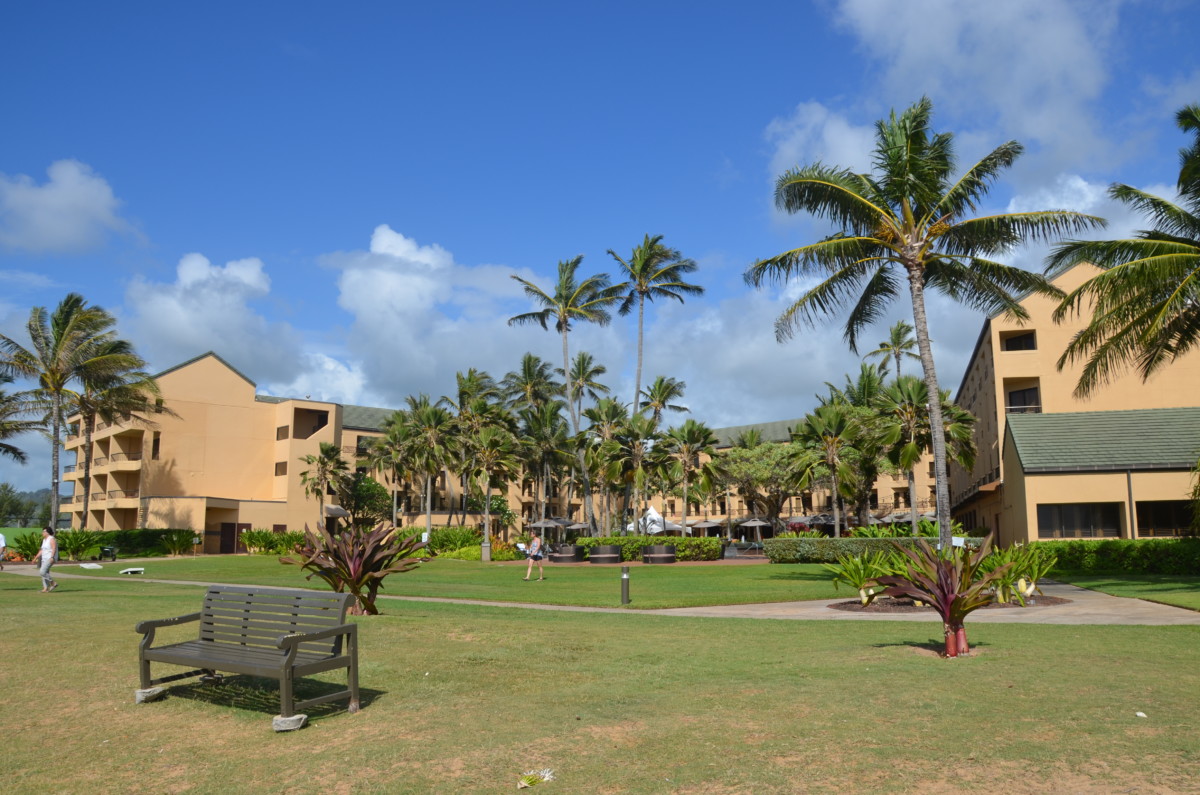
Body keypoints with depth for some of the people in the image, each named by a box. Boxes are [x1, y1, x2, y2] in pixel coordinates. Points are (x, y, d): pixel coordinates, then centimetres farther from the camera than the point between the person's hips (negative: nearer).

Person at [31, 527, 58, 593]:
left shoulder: (52, 539, -13)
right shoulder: (44, 540, 17)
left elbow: (54, 549, -23)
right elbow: (42, 550, 22)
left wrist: (52, 558, -34)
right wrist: (36, 558, 17)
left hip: (50, 559, -10)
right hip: (45, 559, 10)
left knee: (42, 572, -19)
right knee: (45, 573, 5)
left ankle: (53, 583, -10)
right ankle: (46, 588, 6)